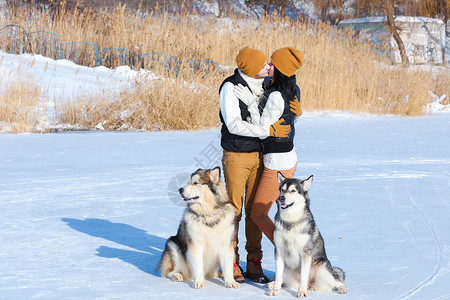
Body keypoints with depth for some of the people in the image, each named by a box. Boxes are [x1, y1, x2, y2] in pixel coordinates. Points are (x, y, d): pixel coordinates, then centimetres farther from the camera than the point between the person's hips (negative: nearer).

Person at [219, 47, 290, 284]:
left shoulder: (264, 85, 7)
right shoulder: (231, 87, -12)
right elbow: (234, 124, -20)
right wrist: (269, 130, -20)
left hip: (259, 155, 6)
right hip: (236, 156, -5)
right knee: (233, 210, 0)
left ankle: (254, 262, 13)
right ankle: (231, 262, 8)